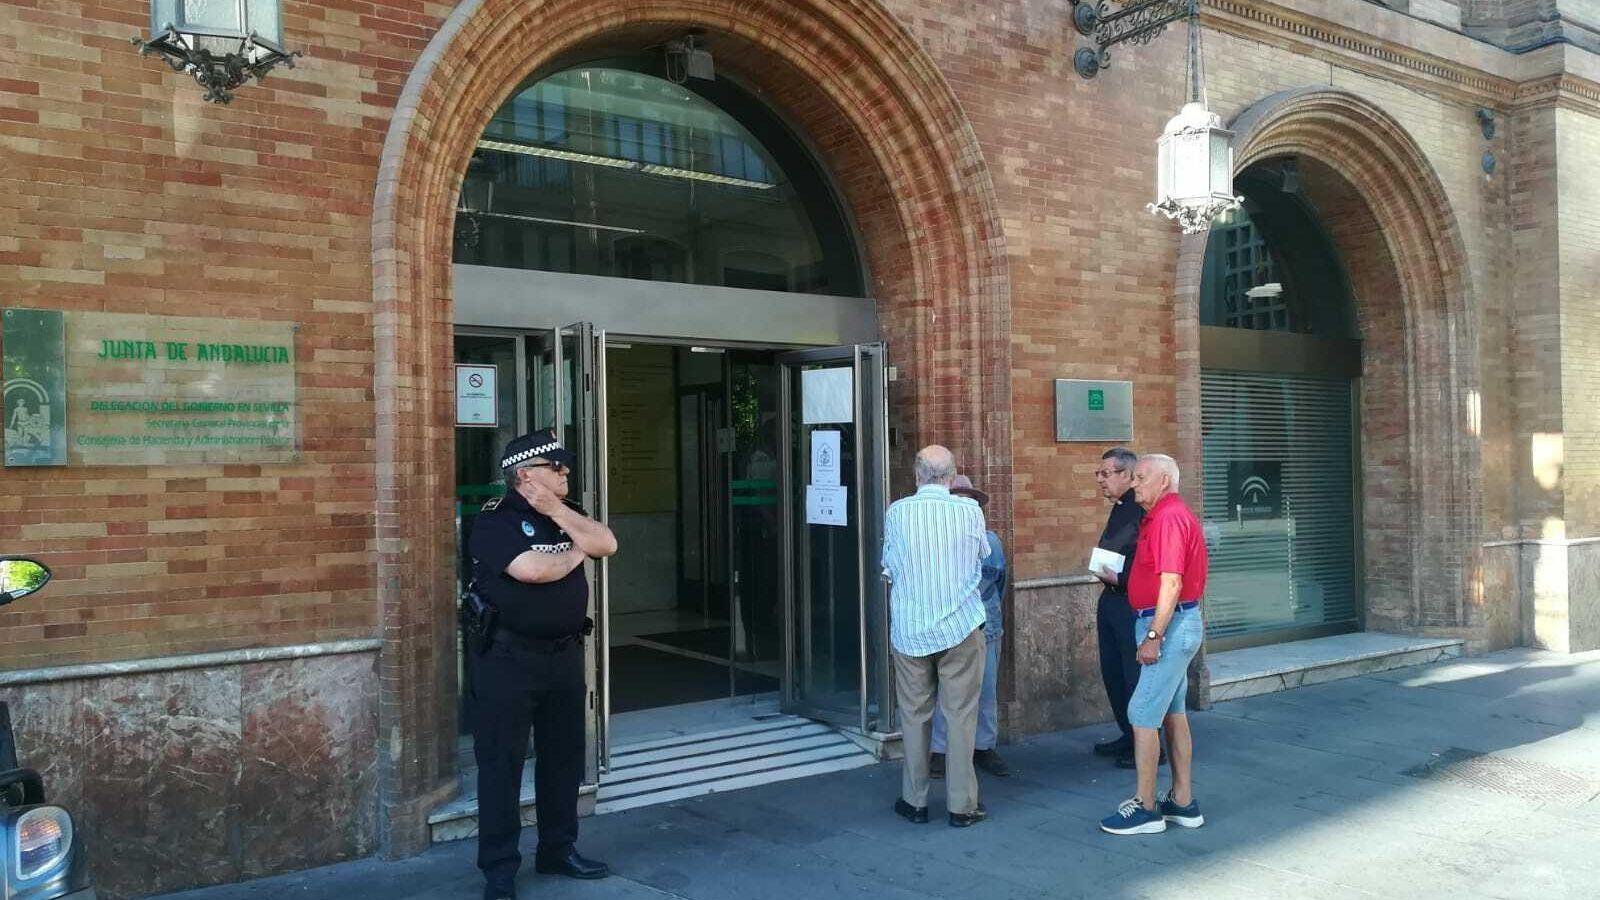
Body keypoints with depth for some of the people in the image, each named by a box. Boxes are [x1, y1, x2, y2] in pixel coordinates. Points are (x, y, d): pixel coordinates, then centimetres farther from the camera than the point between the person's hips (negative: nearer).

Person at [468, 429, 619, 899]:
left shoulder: (565, 512, 11)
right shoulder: (495, 519, -12)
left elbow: (606, 544, -2)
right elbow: (531, 569, -26)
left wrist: (558, 512, -11)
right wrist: (575, 554, -7)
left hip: (564, 654, 7)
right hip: (509, 658, -7)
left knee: (564, 756, 15)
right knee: (501, 764, 1)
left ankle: (558, 850, 29)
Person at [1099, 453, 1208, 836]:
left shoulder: (1168, 517, -17)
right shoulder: (1167, 514, 16)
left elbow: (1171, 583, -23)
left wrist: (1154, 636, -23)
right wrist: (1117, 577, 14)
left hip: (1169, 625, -11)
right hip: (1179, 625, 11)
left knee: (1142, 715, -7)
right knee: (1172, 713, 14)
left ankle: (1146, 808, 0)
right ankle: (1183, 802, 21)